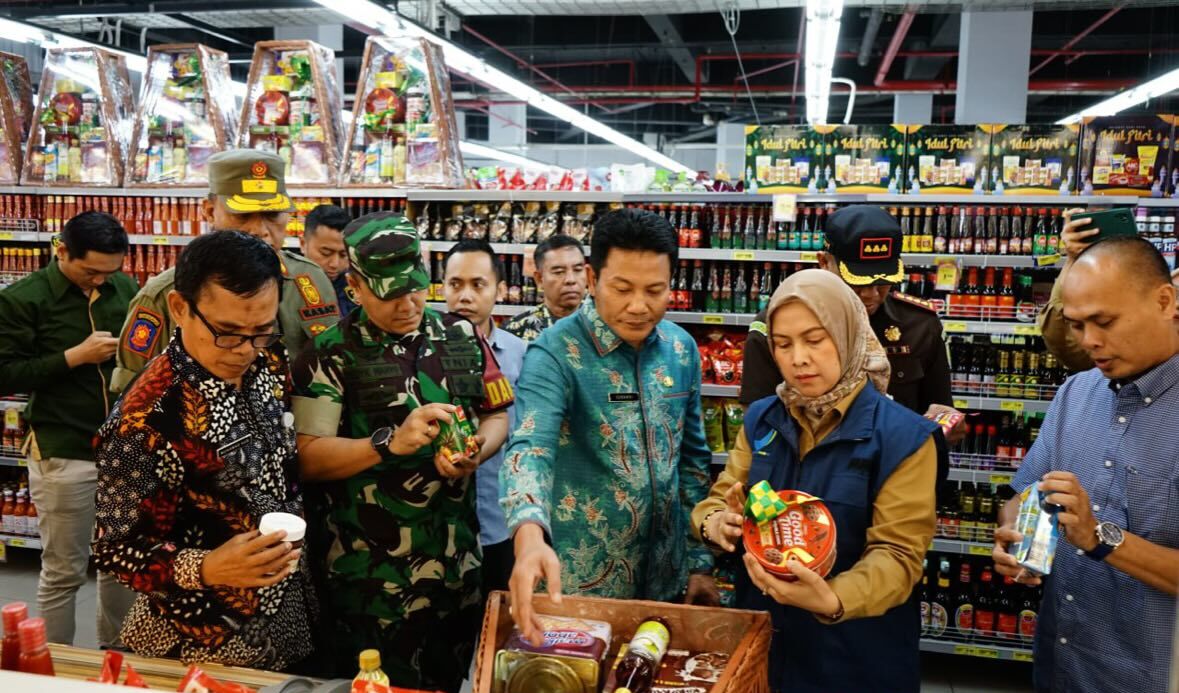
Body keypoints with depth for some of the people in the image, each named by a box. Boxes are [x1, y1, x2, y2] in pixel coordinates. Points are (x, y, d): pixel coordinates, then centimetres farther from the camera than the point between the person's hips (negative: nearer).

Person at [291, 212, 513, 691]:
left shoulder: (462, 337, 3)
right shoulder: (331, 354, -10)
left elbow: (497, 414, 9)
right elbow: (309, 458, -14)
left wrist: (476, 451, -12)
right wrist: (391, 442, -27)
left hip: (454, 556, 4)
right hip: (367, 568, -4)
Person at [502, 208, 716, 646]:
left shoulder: (681, 349, 0)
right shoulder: (555, 353, -17)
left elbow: (693, 458, 9)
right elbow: (529, 449, -32)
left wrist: (701, 562, 8)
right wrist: (530, 535, -51)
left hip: (665, 580, 5)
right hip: (579, 585, -5)